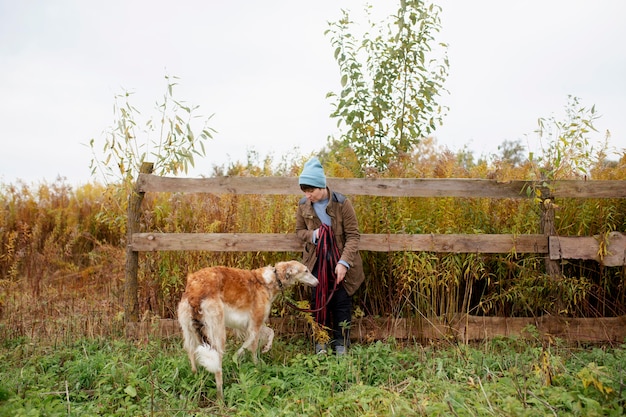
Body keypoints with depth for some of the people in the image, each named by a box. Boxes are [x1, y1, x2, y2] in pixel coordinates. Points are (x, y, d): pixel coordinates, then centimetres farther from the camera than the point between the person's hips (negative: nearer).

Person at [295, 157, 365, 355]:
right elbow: (299, 231, 10)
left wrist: (344, 262, -22)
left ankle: (341, 343, 21)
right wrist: (311, 234, -14)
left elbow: (353, 235, -13)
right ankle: (321, 341, 23)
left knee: (342, 302, 4)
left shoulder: (342, 203, -15)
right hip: (316, 262, 3)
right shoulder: (303, 206, -4)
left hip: (340, 261, -2)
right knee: (318, 301, 6)